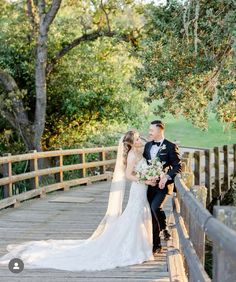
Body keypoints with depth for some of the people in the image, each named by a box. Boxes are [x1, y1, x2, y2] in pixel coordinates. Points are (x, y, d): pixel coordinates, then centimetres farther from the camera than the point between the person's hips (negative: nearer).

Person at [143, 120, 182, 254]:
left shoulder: (171, 147, -7)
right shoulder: (148, 145, 11)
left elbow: (178, 167, -8)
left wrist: (166, 177, -21)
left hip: (163, 184, -6)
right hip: (150, 183, 6)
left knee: (155, 208, -20)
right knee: (153, 212, 9)